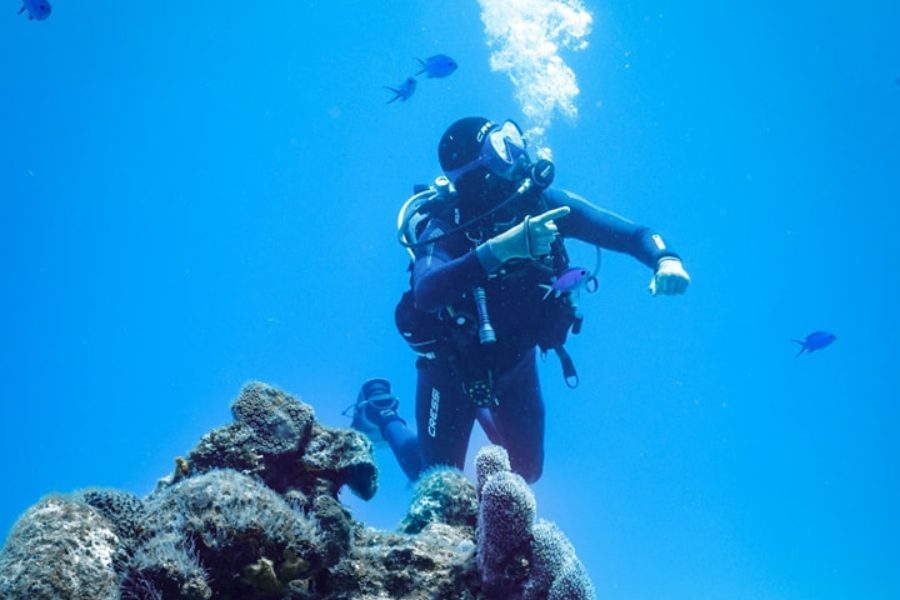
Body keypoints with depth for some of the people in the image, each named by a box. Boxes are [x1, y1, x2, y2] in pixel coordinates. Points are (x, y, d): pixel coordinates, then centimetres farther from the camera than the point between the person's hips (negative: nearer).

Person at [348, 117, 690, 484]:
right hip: (453, 366, -4)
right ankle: (379, 409, 33)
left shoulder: (543, 203, -20)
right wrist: (503, 247, -60)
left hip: (516, 361, 4)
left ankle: (484, 411, 43)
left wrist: (666, 260, -39)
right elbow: (427, 293, -51)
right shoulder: (448, 223, -31)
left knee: (526, 471, 16)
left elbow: (635, 235, -17)